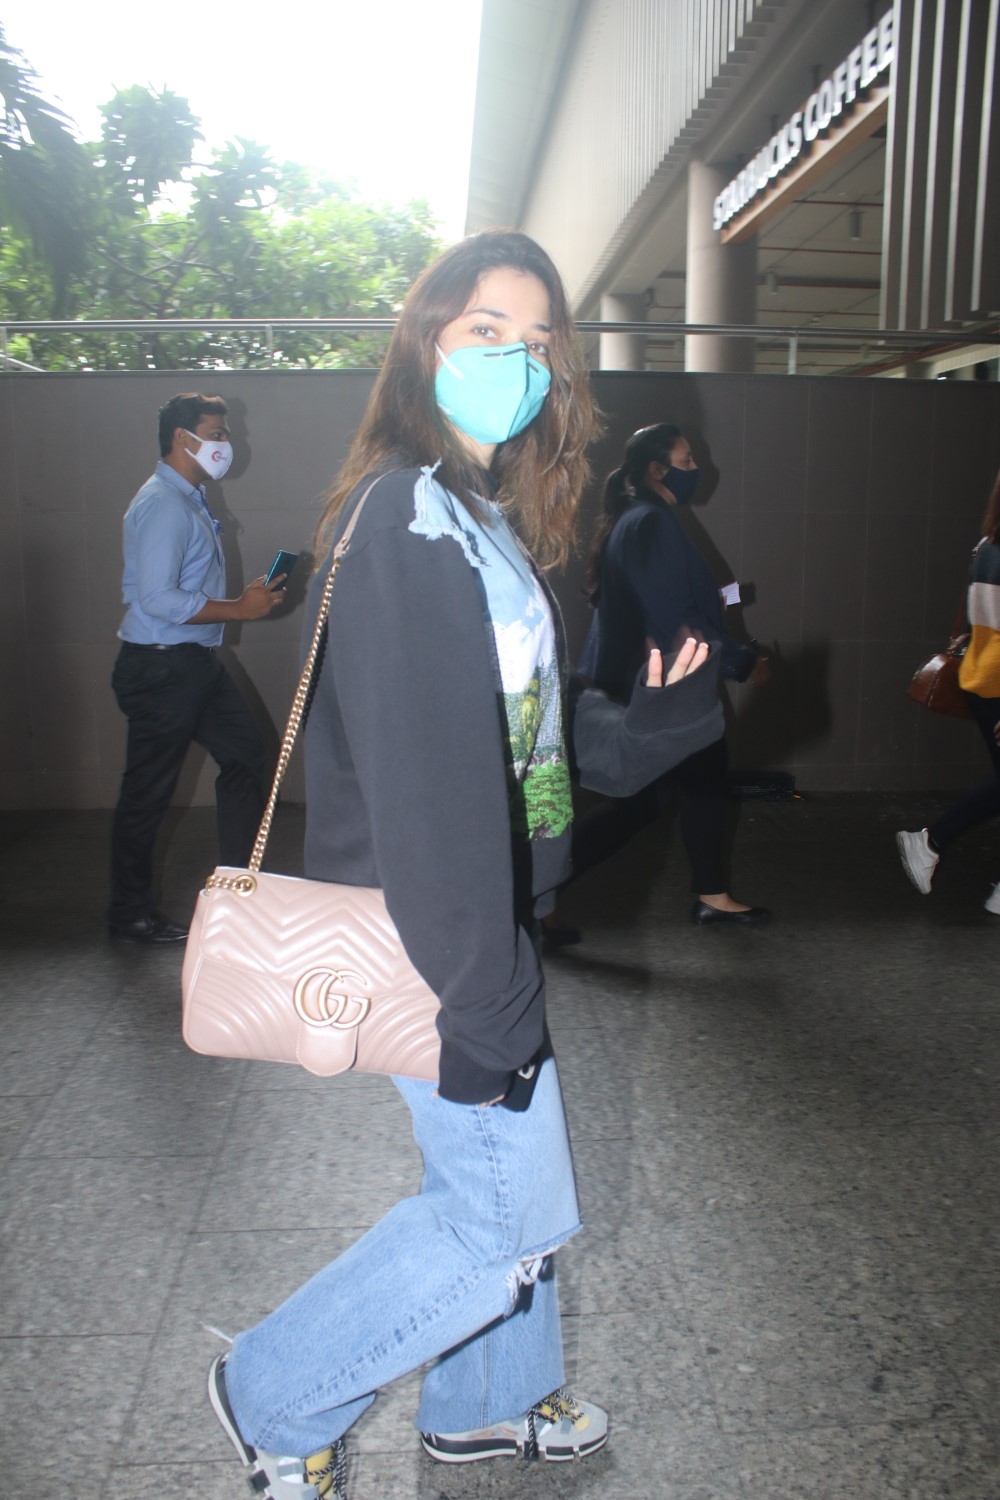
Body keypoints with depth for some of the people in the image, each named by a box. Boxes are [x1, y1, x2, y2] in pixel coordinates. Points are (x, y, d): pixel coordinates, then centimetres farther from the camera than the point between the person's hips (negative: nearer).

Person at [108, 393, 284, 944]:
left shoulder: (189, 499, 14)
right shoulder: (162, 505, -18)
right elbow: (158, 599, -26)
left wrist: (245, 597, 11)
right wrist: (240, 608, -21)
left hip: (196, 663, 10)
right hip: (160, 668, -10)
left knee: (246, 758, 12)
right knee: (148, 793, 2)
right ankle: (130, 914, 17)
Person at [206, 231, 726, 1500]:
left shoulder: (479, 517, 11)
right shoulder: (407, 520, -20)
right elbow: (426, 785, -25)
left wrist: (651, 722, 4)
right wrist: (484, 1002, -24)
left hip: (483, 913, 9)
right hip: (428, 932, -9)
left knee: (496, 1172, 22)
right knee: (513, 1214, 2)